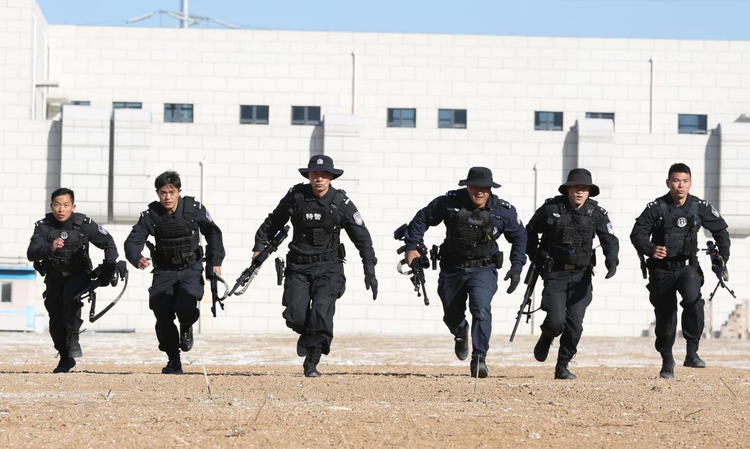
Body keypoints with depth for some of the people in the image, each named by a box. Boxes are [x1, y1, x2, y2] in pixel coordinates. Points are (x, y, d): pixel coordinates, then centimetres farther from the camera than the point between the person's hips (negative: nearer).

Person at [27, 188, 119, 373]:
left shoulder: (84, 224, -14)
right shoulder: (43, 226, -13)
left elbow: (108, 242, -1)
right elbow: (32, 253, -26)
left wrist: (110, 265, -12)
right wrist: (49, 248, -45)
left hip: (78, 275, -2)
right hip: (54, 278, 2)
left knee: (71, 295, -34)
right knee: (56, 323, 1)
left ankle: (73, 338, -18)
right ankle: (65, 359, 22)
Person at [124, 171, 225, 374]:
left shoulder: (194, 209, -8)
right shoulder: (150, 215, -8)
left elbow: (213, 234, 6)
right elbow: (132, 241, -14)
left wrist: (215, 262, 1)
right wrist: (137, 259, -35)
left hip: (191, 268, -1)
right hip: (164, 270, 2)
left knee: (185, 308, -25)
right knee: (163, 317, -9)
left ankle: (186, 328, 13)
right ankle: (173, 361, 9)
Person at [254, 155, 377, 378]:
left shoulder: (341, 202, -4)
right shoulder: (295, 196, -2)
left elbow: (362, 237, 0)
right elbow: (273, 222, 14)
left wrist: (370, 270, -4)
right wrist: (259, 247, 11)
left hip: (329, 267, -1)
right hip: (299, 267, 1)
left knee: (321, 313, -18)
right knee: (295, 316, -11)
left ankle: (311, 363, -6)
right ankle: (307, 334, 26)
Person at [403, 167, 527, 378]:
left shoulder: (503, 211, -8)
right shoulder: (449, 202, -11)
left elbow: (519, 237, 7)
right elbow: (422, 219, 3)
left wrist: (517, 267, 0)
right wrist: (412, 246, -5)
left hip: (483, 269, -2)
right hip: (452, 269, 2)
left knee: (481, 308, -26)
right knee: (452, 316, 13)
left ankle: (478, 359, -23)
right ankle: (460, 335, 51)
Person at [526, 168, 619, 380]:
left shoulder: (596, 213, -2)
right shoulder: (551, 208, -5)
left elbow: (610, 240, 1)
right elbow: (530, 231, 10)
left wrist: (612, 260, -18)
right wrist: (534, 256, 3)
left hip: (581, 275, 2)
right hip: (555, 273, -2)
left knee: (575, 324, -5)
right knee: (556, 320, -13)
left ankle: (562, 366, 10)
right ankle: (546, 339, 24)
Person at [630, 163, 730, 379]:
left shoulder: (700, 207, -1)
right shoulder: (656, 207, -8)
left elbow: (720, 230, 13)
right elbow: (637, 234, -8)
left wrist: (722, 258, 5)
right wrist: (650, 249, -28)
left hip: (688, 267, 0)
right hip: (661, 270, 0)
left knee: (693, 298, -30)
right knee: (665, 318, 6)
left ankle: (692, 351, -23)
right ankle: (667, 360, 30)